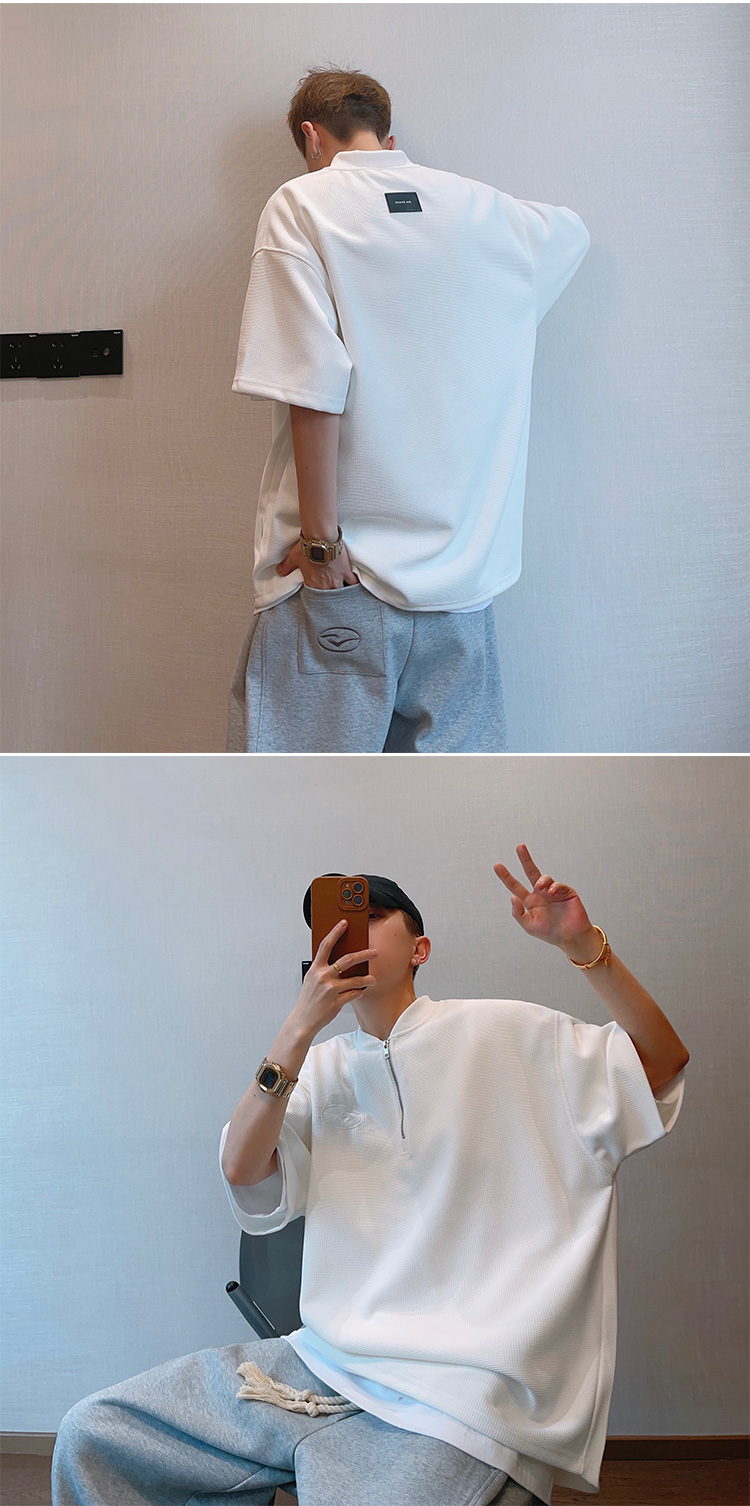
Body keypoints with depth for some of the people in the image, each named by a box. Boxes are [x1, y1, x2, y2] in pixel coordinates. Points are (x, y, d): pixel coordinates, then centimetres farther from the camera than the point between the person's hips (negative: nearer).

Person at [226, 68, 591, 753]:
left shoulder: (301, 205, -3)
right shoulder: (485, 210, 10)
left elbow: (314, 388, -14)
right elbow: (572, 229, 35)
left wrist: (319, 535, -10)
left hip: (341, 571, -4)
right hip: (462, 572, 4)